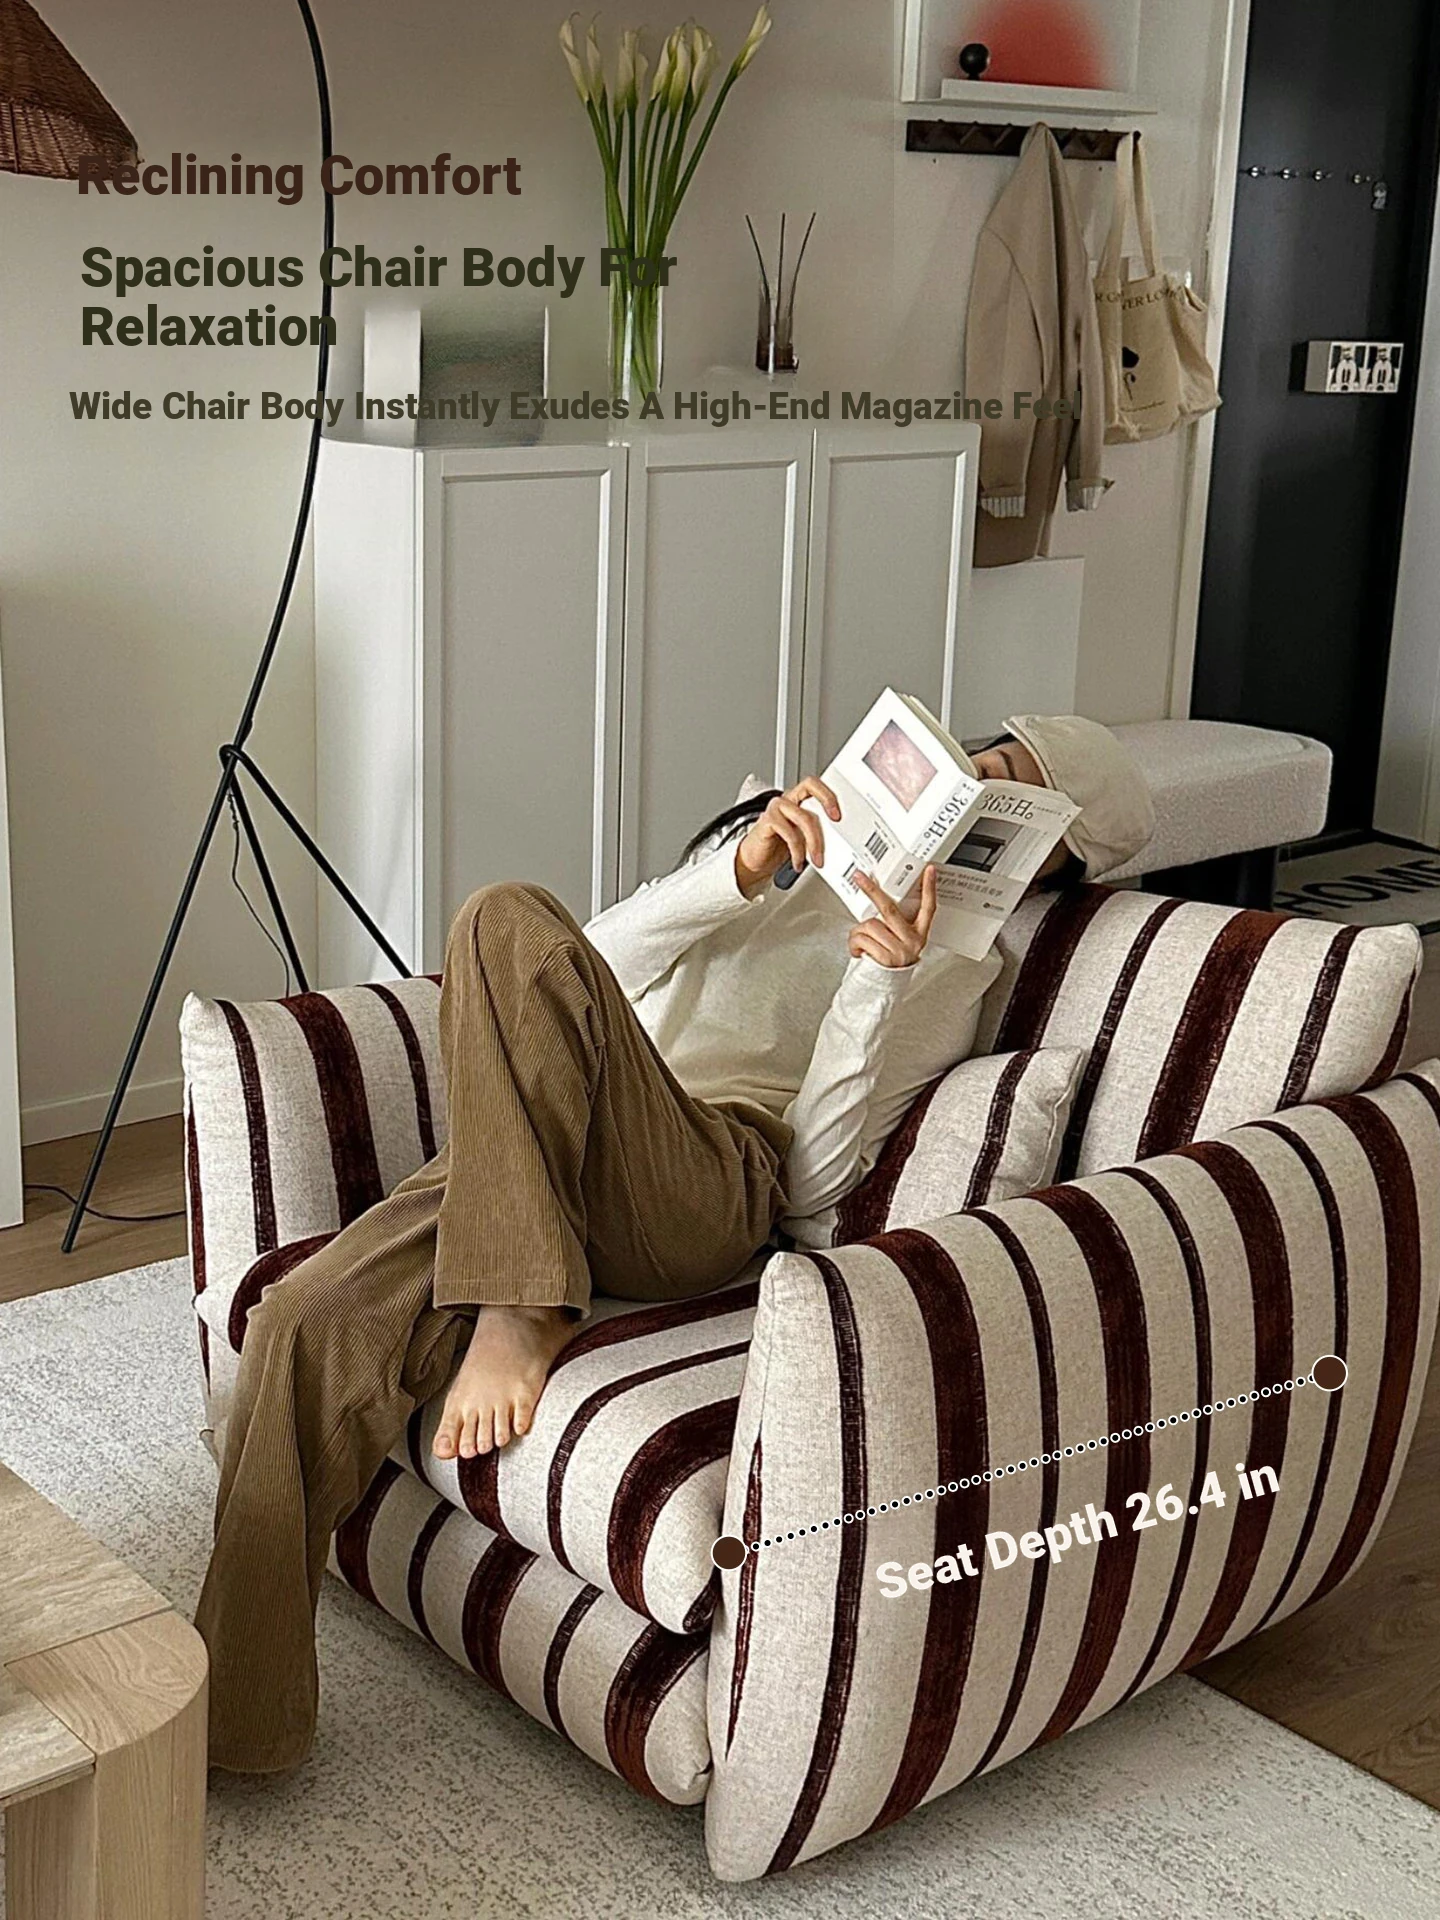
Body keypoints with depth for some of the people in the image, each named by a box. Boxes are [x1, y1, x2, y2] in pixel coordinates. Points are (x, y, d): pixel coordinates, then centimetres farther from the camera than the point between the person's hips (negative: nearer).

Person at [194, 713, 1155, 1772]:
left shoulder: (965, 964, 17)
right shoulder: (786, 828, 30)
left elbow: (817, 1177, 1)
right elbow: (609, 957, 13)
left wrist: (878, 980, -11)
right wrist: (740, 873, -2)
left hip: (711, 1182, -4)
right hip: (526, 1160, 5)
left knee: (516, 924, -29)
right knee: (312, 1317, -23)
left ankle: (518, 1316, -24)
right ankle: (236, 1720, -15)